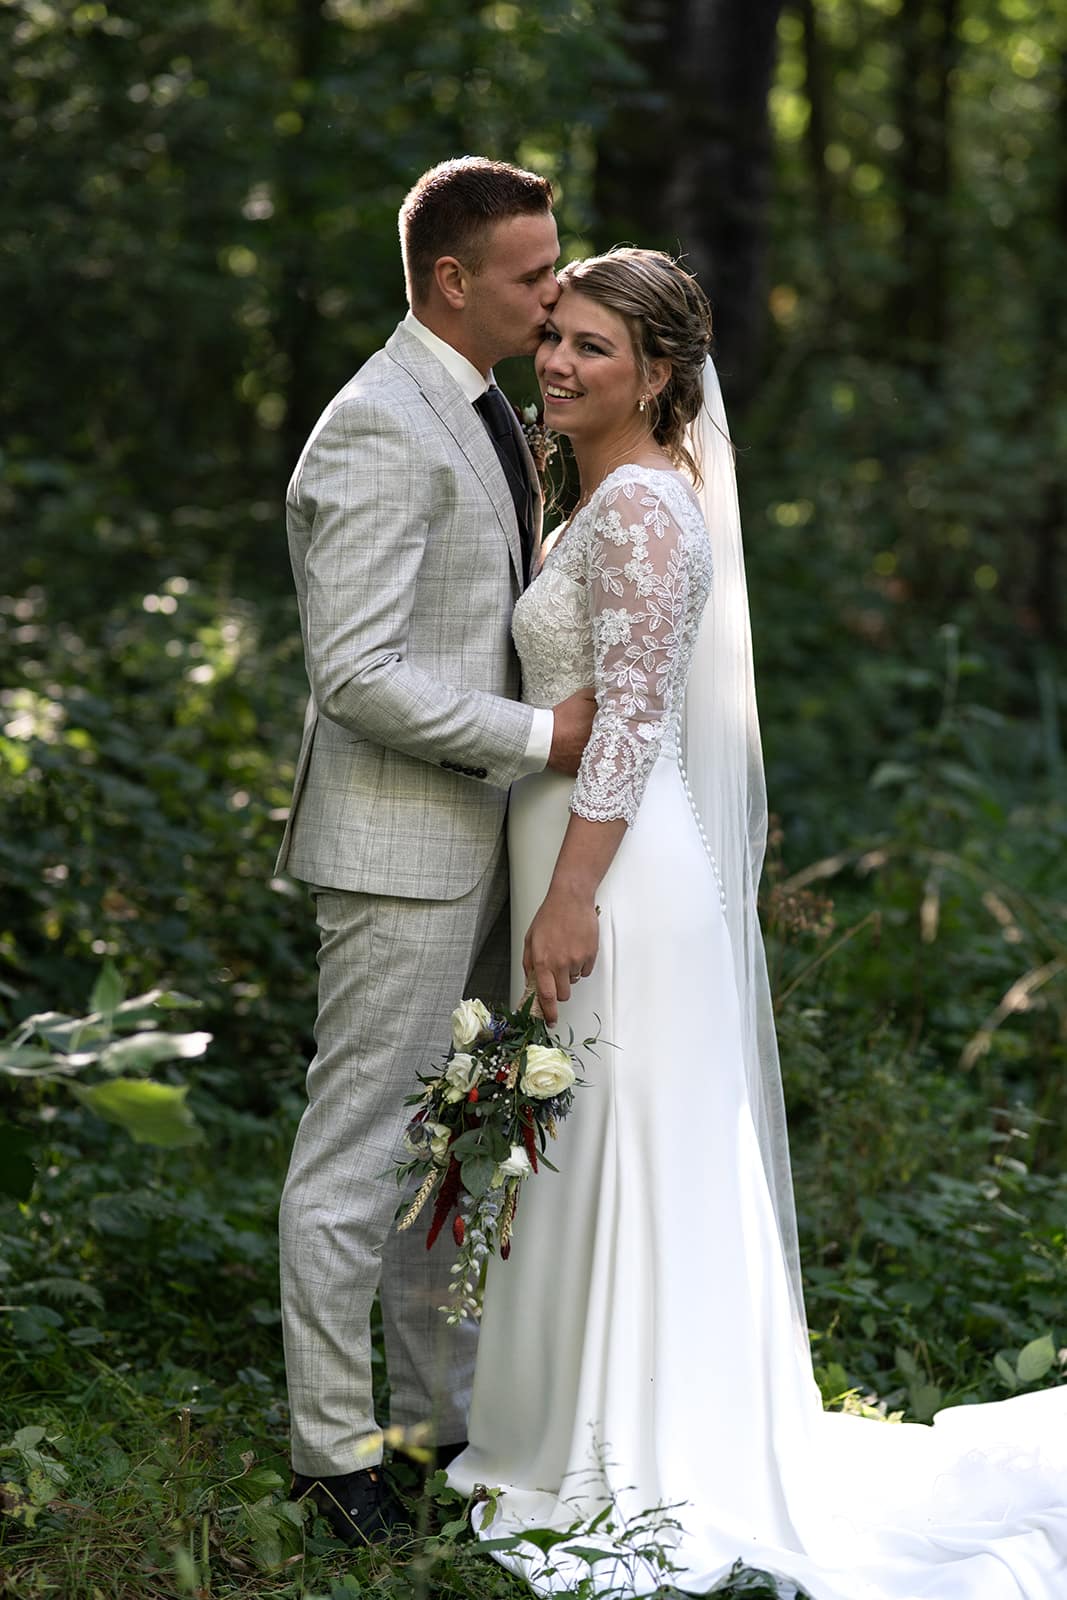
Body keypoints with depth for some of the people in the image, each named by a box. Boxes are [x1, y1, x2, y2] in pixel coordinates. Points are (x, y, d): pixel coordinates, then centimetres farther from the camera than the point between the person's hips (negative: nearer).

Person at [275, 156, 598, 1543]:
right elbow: (356, 673, -23)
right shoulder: (379, 432, -18)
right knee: (359, 1152, 0)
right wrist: (538, 738, -19)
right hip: (400, 845, -10)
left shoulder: (478, 410, 13)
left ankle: (441, 1415, 27)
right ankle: (333, 1451, 11)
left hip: (475, 834, 10)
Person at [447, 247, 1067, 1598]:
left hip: (621, 878, -10)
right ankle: (584, 1439, 24)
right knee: (591, 1166, 14)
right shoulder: (605, 498, 15)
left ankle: (640, 1486, 5)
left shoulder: (643, 507, -15)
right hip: (591, 872, 10)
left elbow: (633, 723, -20)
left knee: (624, 1162, -3)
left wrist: (571, 899, -21)